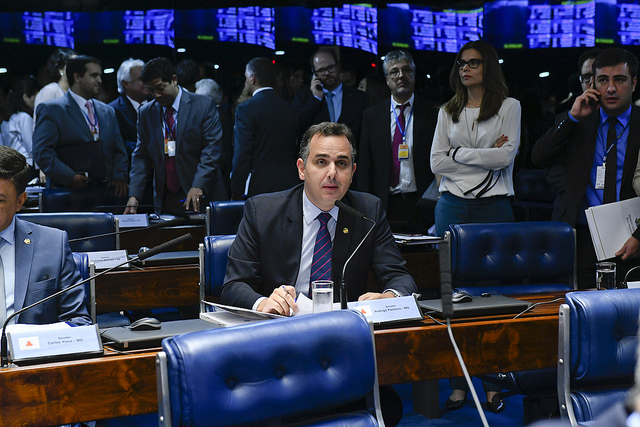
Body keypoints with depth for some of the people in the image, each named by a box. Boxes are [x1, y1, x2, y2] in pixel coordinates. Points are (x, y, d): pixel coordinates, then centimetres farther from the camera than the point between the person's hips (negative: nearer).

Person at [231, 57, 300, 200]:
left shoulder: (246, 109, -8)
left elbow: (242, 155, -11)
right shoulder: (288, 108, 11)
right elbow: (295, 148, 13)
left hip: (261, 188, -6)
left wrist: (236, 192, -4)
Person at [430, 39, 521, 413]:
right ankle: (459, 382, 8)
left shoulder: (509, 106, 5)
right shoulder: (448, 112, 13)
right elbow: (437, 162, 4)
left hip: (493, 206, -3)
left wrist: (459, 153, -5)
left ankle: (494, 382, 7)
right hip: (453, 207, 3)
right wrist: (485, 155, -3)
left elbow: (506, 155, -8)